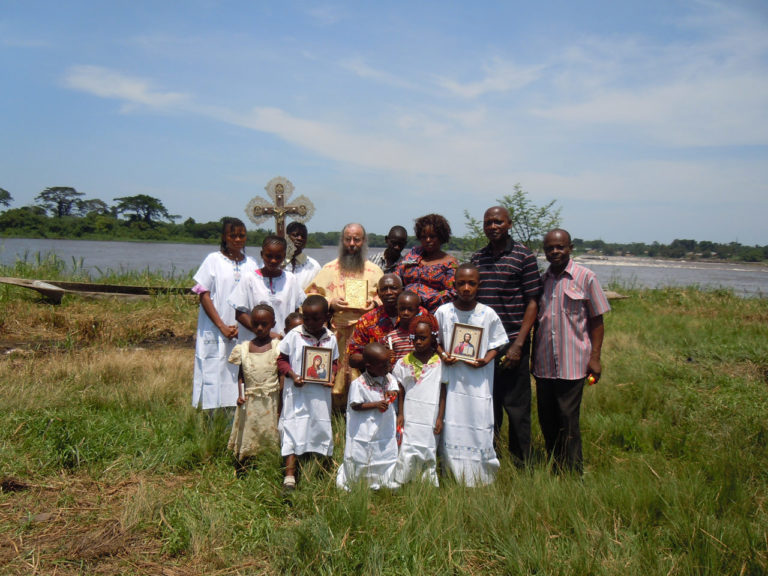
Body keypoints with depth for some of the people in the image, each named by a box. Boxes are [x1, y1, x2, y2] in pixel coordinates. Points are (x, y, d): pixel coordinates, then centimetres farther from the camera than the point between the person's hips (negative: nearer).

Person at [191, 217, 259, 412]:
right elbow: (204, 295, -2)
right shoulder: (213, 260, 2)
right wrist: (222, 327, -10)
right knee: (215, 373, -3)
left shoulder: (251, 264, 11)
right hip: (216, 332, -2)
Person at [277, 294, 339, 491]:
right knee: (293, 427, -5)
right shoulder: (294, 335, -5)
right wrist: (292, 375, -16)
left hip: (321, 392, 3)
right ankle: (289, 474, -1)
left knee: (321, 428, 10)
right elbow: (282, 360, 0)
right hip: (297, 391, -3)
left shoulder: (330, 338, 2)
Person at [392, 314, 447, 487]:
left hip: (430, 419, -1)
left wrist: (440, 417, 0)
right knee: (407, 452, -2)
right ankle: (402, 484, 11)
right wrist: (400, 414, 4)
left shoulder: (440, 362, -3)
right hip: (410, 418, 1)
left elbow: (443, 392, 1)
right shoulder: (404, 362, 2)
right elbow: (401, 391, 8)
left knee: (428, 451, 3)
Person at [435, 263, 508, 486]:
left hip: (479, 378, 0)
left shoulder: (488, 314, 0)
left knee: (479, 424, -1)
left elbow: (495, 344, 7)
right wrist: (443, 357, -9)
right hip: (451, 377, 1)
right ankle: (454, 475, 15)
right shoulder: (443, 312, 1)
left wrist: (485, 360, -11)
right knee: (451, 425, 1)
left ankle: (481, 480, 13)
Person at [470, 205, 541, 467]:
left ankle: (521, 466, 16)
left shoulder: (524, 256, -2)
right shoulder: (477, 258, 11)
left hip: (511, 345, -4)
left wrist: (518, 344, -12)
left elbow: (532, 303, -5)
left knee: (517, 407, 3)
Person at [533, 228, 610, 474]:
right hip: (544, 364, 5)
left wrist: (595, 357, -6)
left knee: (568, 420, -2)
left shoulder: (585, 277, -2)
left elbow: (596, 320, 0)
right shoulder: (541, 280, 9)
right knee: (547, 421, 10)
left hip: (572, 364, -4)